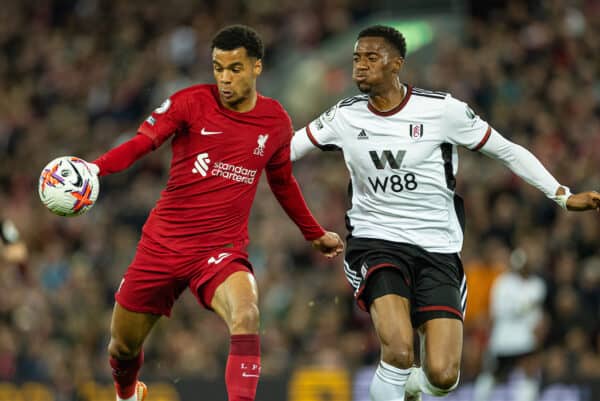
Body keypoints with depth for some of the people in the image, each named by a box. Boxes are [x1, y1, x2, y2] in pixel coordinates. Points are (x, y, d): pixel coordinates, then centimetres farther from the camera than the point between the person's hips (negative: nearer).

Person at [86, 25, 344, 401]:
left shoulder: (276, 121, 3)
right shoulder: (192, 102, -6)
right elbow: (141, 143, -13)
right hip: (163, 244, 0)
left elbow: (283, 183, 20)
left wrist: (316, 235, 30)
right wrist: (93, 168, -31)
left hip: (223, 250, 0)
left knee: (246, 317, -32)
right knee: (123, 345, 12)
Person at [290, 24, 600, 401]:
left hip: (436, 249, 0)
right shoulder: (345, 116, 1)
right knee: (399, 352, -27)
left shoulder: (441, 109, -5)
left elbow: (508, 151, 3)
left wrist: (564, 196, 0)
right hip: (375, 241, 0)